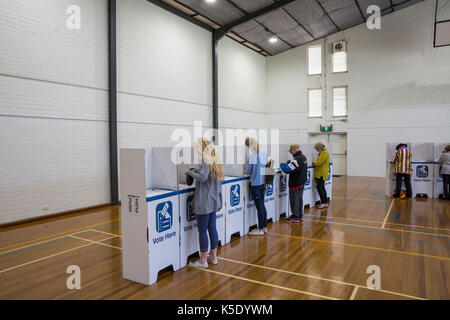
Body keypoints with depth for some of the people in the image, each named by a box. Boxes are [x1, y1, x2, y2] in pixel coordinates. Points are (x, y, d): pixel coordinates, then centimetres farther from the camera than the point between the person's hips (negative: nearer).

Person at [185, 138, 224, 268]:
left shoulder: (206, 162, -17)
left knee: (202, 230, 2)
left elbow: (202, 177, -29)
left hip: (204, 203, -9)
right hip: (213, 201, 9)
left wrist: (189, 172, -16)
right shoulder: (215, 161, 10)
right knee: (212, 228, 16)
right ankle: (213, 257, 27)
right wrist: (195, 171, 8)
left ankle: (203, 261, 12)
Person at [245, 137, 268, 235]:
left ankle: (260, 229, 9)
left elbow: (249, 171, -10)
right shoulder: (264, 153, 4)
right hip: (263, 183, 7)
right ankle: (264, 227, 25)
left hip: (255, 184, -7)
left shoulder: (252, 155, -16)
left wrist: (246, 171, 11)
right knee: (262, 205, 16)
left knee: (259, 206, 0)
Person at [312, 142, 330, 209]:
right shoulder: (322, 152, 17)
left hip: (322, 173, -10)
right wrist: (315, 163, 5)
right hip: (320, 173, 10)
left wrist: (313, 163, -4)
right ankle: (325, 203, 19)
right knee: (322, 187, 13)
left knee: (319, 187, -7)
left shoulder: (324, 153, -15)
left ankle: (323, 203, -1)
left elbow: (319, 162, -20)